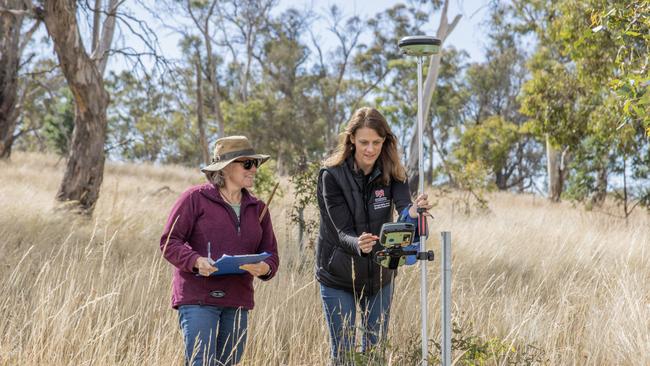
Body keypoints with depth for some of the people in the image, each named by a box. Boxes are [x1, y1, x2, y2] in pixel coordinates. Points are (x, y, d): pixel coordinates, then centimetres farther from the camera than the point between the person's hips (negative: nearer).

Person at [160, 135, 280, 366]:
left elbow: (270, 254, 16)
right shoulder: (195, 198, -2)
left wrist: (265, 268, -9)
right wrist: (196, 261, -22)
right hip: (197, 300, -6)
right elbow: (169, 242, -4)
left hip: (237, 303, 6)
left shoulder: (257, 209, 14)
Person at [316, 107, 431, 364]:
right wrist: (358, 244, -44)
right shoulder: (331, 176, -16)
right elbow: (341, 231, -22)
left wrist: (413, 213, -48)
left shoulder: (392, 174, -8)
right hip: (338, 277, -3)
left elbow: (404, 210, -24)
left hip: (380, 275, 3)